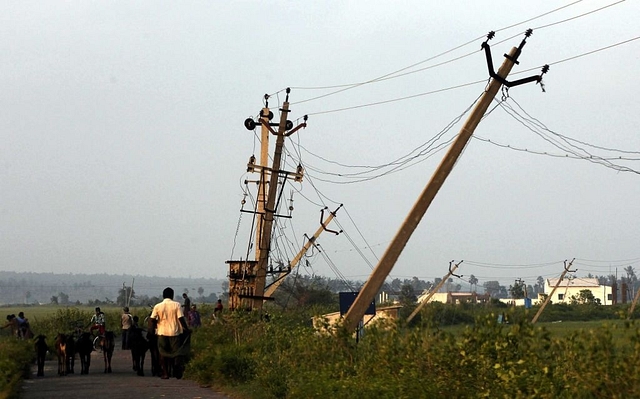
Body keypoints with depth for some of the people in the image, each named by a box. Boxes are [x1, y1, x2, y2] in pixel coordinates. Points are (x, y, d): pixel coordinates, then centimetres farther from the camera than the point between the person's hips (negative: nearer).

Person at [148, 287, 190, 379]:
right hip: (175, 332, -1)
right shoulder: (176, 305, -4)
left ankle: (165, 373, 5)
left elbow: (152, 320, -1)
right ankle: (178, 373, 0)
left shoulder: (157, 306, 0)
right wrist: (187, 329, 0)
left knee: (163, 354, 8)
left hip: (162, 333, 1)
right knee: (177, 352, 7)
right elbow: (181, 318, -9)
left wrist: (150, 331, 10)